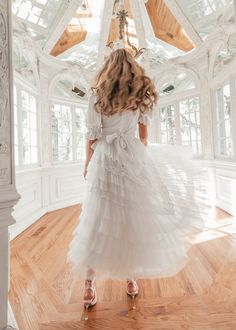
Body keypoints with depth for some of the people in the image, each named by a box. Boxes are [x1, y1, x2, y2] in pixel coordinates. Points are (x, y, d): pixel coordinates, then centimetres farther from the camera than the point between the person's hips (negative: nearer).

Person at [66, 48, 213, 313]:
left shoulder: (97, 95, 6)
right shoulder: (142, 95, 11)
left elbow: (92, 135, 2)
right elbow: (143, 135, 14)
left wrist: (88, 165, 11)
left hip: (105, 160, 0)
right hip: (133, 159, 1)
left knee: (99, 220, 6)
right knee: (134, 218, 9)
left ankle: (89, 285, 14)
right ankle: (131, 278, 24)